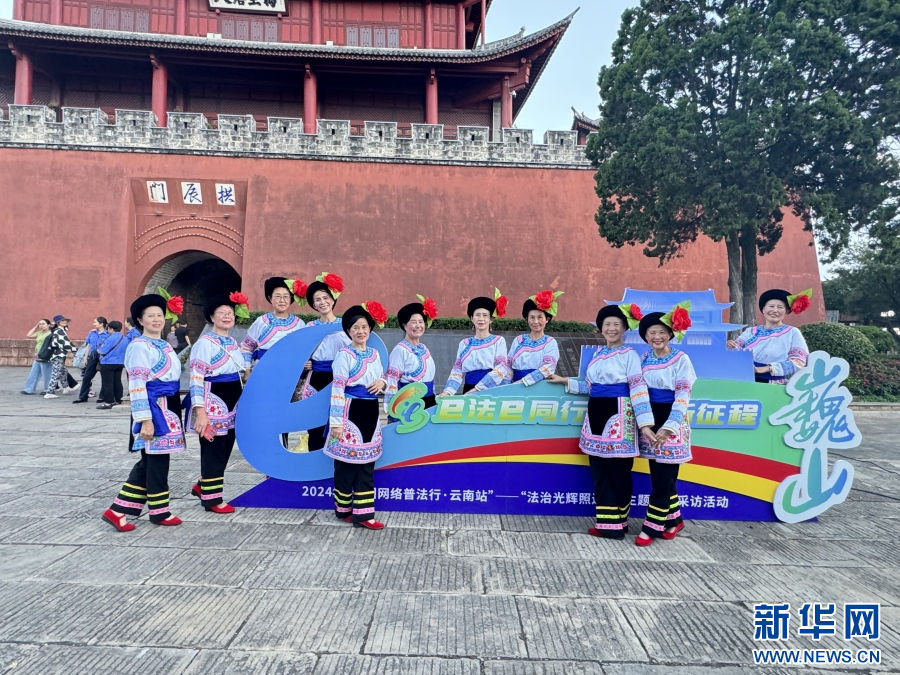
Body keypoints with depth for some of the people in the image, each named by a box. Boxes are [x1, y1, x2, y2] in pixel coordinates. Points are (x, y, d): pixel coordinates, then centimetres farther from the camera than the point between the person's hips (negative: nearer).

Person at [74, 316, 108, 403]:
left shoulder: (107, 334, -10)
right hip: (92, 358, 6)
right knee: (86, 377, 6)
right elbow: (88, 345, 12)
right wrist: (86, 357, 11)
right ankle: (83, 397, 13)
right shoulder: (92, 333, 7)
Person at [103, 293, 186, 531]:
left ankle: (119, 509, 20)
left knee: (151, 460, 12)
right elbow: (137, 386, -17)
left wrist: (174, 410, 20)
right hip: (153, 408, -9)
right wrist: (145, 420, -21)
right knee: (157, 459, 1)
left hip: (168, 407, 9)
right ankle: (159, 511, 16)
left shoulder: (165, 345, 14)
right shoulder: (139, 346, -12)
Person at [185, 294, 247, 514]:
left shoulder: (234, 343, 11)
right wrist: (200, 411, -24)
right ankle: (212, 497, 11)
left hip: (232, 402, 8)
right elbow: (196, 378, -18)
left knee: (225, 448, 14)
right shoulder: (205, 343, -13)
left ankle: (202, 485, 32)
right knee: (213, 449, -1)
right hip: (213, 402, -8)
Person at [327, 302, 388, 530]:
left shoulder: (374, 354, 10)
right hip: (351, 412, -7)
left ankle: (363, 514, 12)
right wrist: (336, 421, -18)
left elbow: (381, 379, 20)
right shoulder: (344, 354, -9)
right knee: (347, 461, 4)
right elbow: (337, 389, -14)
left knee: (366, 463, 7)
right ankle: (344, 509, 22)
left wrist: (382, 383, -6)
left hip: (371, 412, 7)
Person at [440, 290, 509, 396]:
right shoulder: (464, 343, 11)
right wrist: (448, 390, -13)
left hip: (492, 389, -2)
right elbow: (457, 371, 6)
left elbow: (501, 368, -7)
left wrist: (477, 389, -16)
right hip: (469, 391, 2)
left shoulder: (499, 341, 4)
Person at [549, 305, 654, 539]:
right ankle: (607, 522, 17)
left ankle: (617, 523, 11)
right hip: (596, 414, 7)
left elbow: (638, 388, -13)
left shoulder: (629, 355, -5)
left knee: (618, 472, 0)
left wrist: (645, 423, -20)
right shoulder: (598, 353, 15)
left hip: (617, 415, -7)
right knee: (599, 472, 8)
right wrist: (566, 382, 12)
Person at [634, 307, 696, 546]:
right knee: (661, 476, 11)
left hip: (671, 422, -5)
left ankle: (651, 527, 7)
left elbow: (683, 395, -14)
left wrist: (668, 427, -25)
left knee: (662, 478, -1)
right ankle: (674, 520, 28)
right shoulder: (644, 359, 7)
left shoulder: (681, 359, -7)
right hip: (650, 422, 5)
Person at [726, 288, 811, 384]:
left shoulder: (793, 332, 6)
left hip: (776, 387, -1)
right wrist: (731, 347, -18)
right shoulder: (750, 331, 12)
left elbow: (798, 362, -5)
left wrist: (765, 368, -16)